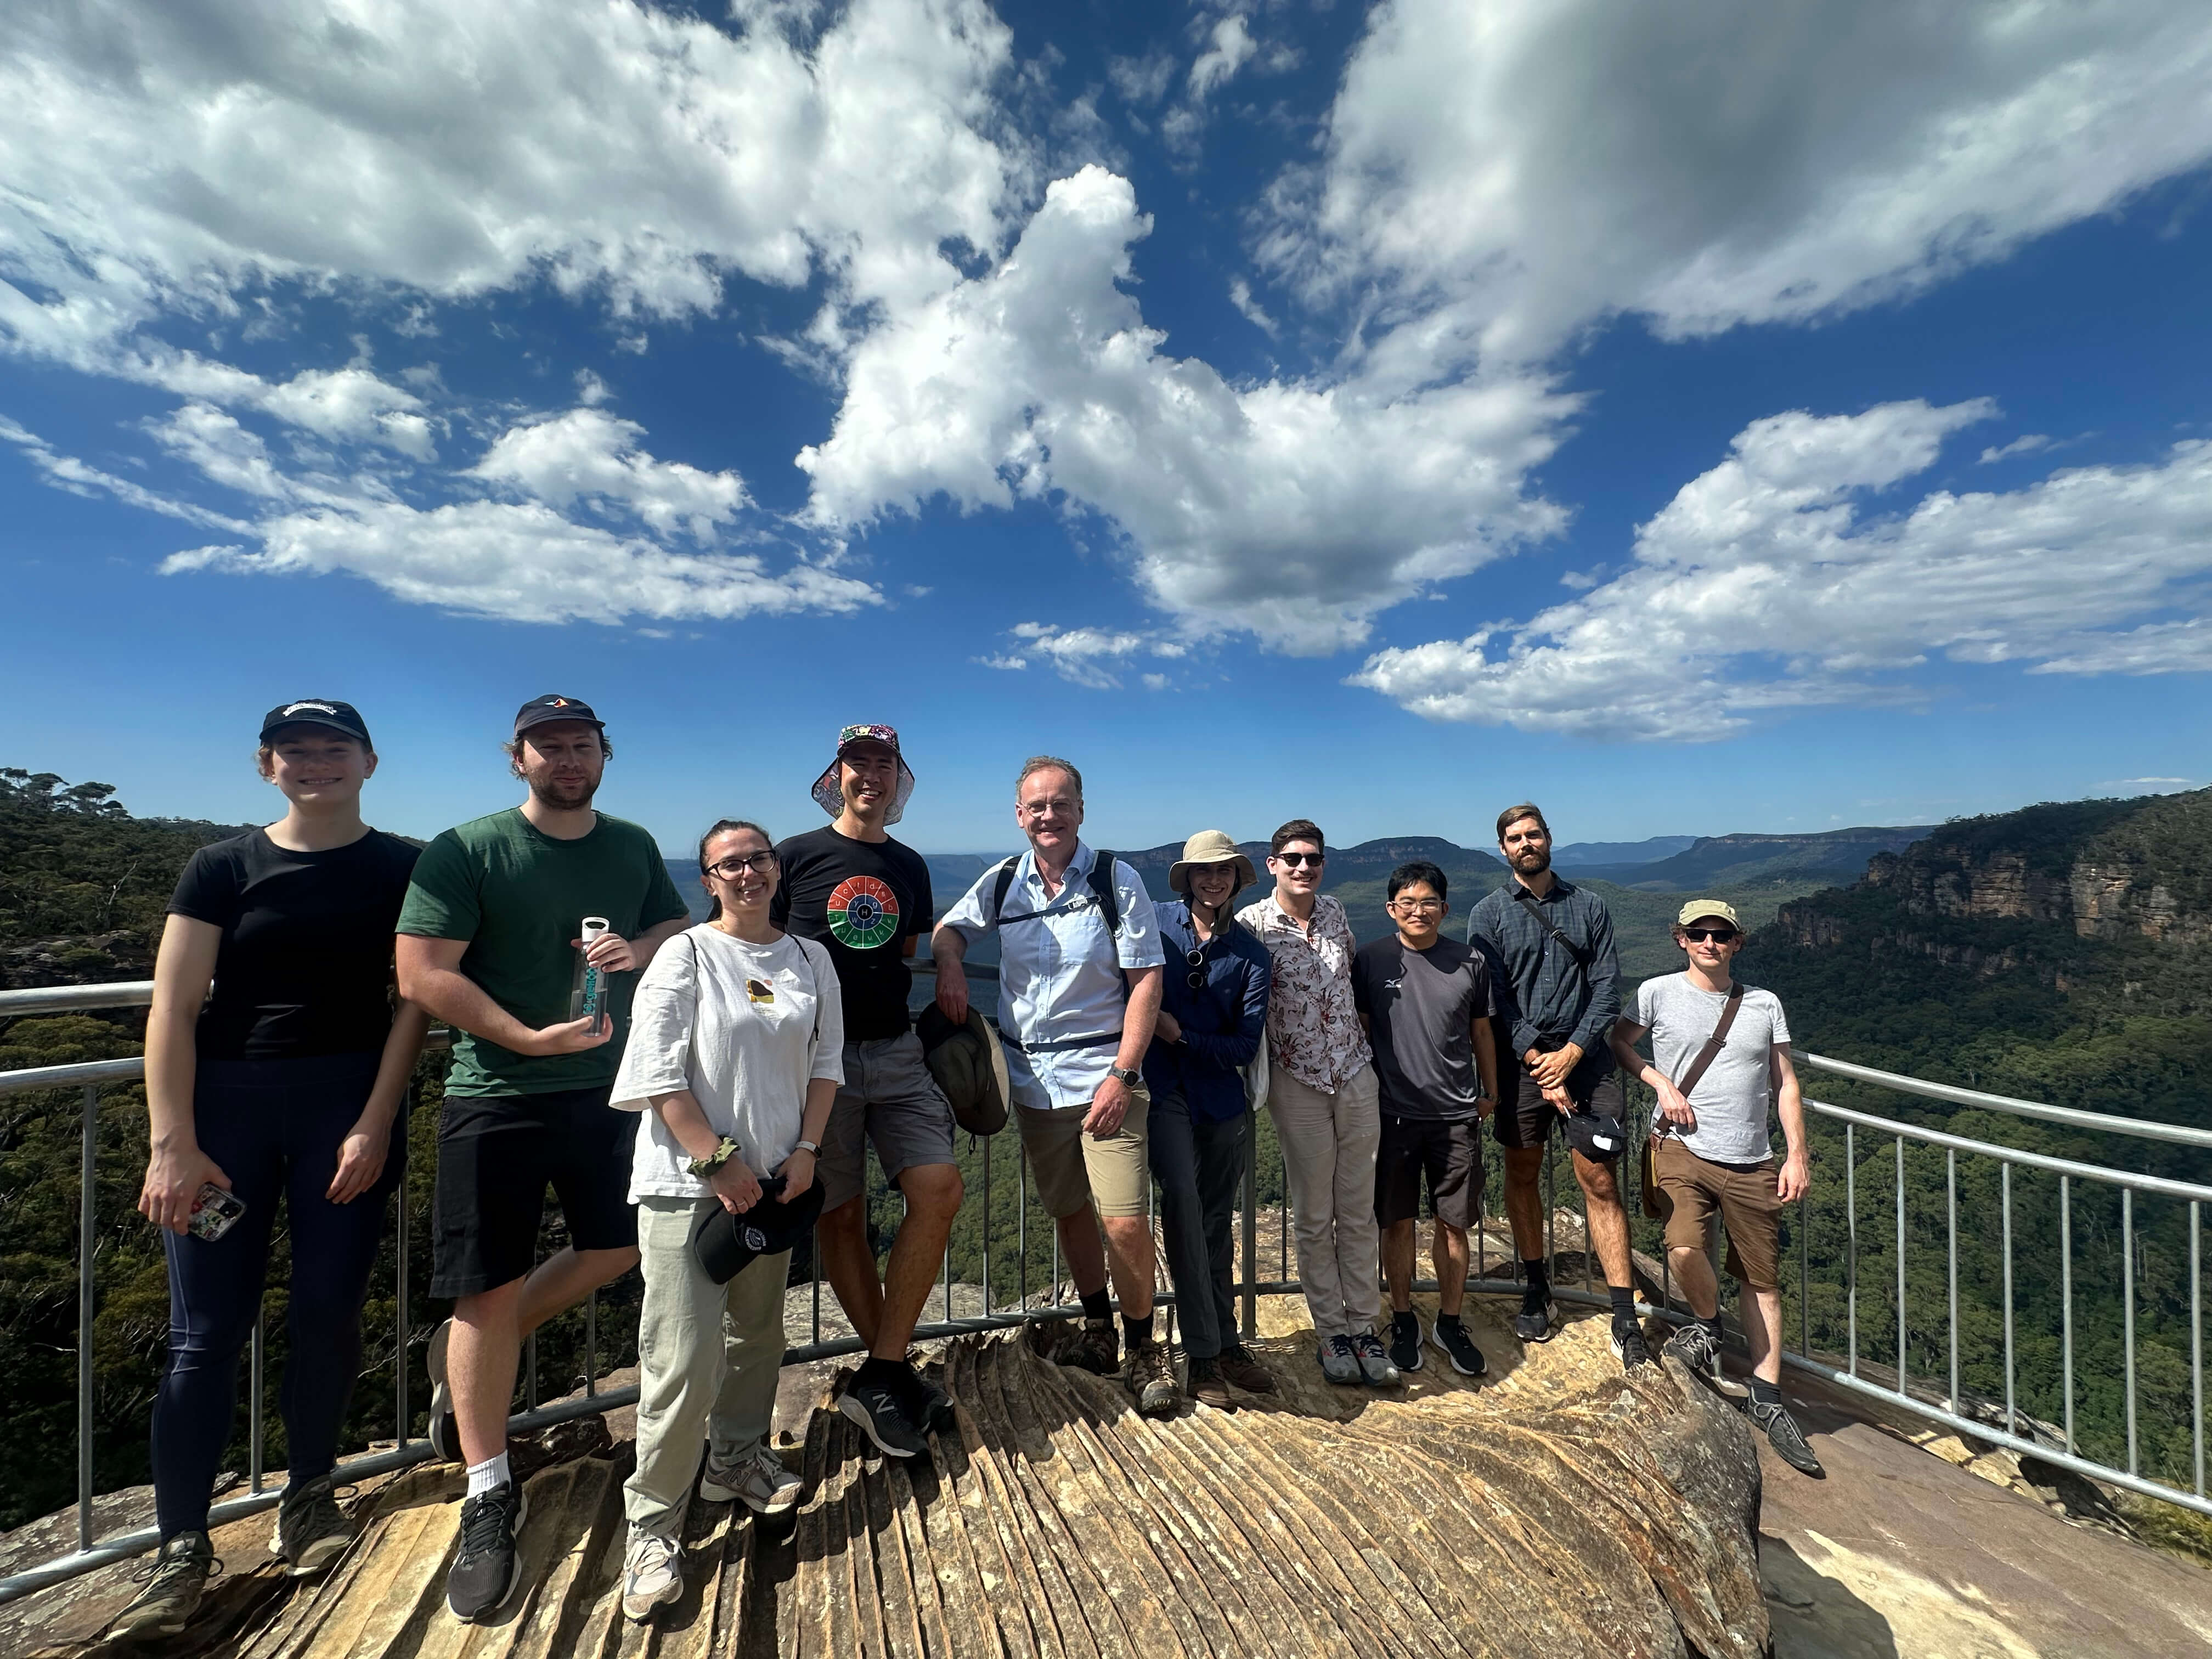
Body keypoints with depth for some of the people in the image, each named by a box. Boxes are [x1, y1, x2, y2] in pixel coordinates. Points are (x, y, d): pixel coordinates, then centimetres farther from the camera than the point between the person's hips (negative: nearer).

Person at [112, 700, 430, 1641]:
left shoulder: (401, 869, 1)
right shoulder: (224, 868, 3)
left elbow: (414, 1002, -3)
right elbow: (172, 1009, -1)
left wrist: (375, 1123, -9)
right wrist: (172, 1144, -9)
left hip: (348, 1102, 0)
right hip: (228, 1100, 1)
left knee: (327, 1311, 6)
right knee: (206, 1330, 3)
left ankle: (308, 1496, 27)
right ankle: (182, 1550, 18)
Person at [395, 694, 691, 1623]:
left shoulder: (633, 848, 5)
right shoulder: (466, 851, -9)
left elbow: (682, 932, 12)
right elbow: (421, 976, -14)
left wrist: (639, 950, -11)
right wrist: (531, 1038, -20)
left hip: (608, 1088, 5)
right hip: (495, 1098, -4)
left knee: (619, 1249, 14)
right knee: (488, 1293, 4)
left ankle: (467, 1356, 38)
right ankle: (488, 1502, 23)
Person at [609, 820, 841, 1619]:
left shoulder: (810, 959, 4)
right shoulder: (686, 955, -8)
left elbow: (826, 1062, 7)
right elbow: (657, 1072, -12)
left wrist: (806, 1150, -2)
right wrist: (720, 1162, -14)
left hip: (777, 1180, 5)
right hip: (688, 1184, -5)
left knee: (758, 1333, 19)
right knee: (684, 1360, -4)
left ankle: (736, 1462, 41)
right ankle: (652, 1527, 17)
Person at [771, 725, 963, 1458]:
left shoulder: (909, 867, 11)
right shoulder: (796, 856, -1)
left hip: (897, 1052, 3)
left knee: (939, 1191, -9)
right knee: (841, 1215, 4)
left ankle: (882, 1377, 5)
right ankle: (892, 1373, 22)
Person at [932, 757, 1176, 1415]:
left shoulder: (1116, 880, -9)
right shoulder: (1002, 882, 2)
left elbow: (1146, 980, -10)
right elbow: (949, 930, 18)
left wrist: (1122, 1074, -16)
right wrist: (950, 966, -6)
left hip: (1102, 1076, -4)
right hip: (1032, 1078, 4)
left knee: (1125, 1223, -7)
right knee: (1068, 1211, 17)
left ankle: (1143, 1348, 20)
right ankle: (1097, 1331, 39)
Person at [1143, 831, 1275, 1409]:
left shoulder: (1250, 953, 1)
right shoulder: (1158, 923, -3)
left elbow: (1246, 1045, -3)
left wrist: (1182, 1035, -14)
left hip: (1221, 1097, 2)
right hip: (1162, 1087, -2)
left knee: (1216, 1221, 14)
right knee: (1182, 1194, -18)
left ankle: (1226, 1343, 31)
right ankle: (1202, 1355, -5)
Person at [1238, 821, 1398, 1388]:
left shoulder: (1334, 912, 4)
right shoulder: (1251, 923, -11)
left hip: (1356, 1076, 4)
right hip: (1299, 1084, -4)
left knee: (1358, 1212, 12)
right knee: (1314, 1217, 8)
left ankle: (1363, 1327, 25)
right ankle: (1330, 1332, 24)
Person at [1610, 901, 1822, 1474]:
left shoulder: (1764, 1004, 9)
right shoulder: (1659, 993, 0)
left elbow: (1785, 1084, 11)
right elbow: (1618, 1043, 8)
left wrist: (1797, 1155, 4)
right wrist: (1661, 1082, -7)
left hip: (1752, 1163, 3)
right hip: (1683, 1148, -3)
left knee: (1762, 1281, 10)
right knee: (1685, 1250, -23)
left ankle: (1767, 1398, 26)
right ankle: (1709, 1326, 10)